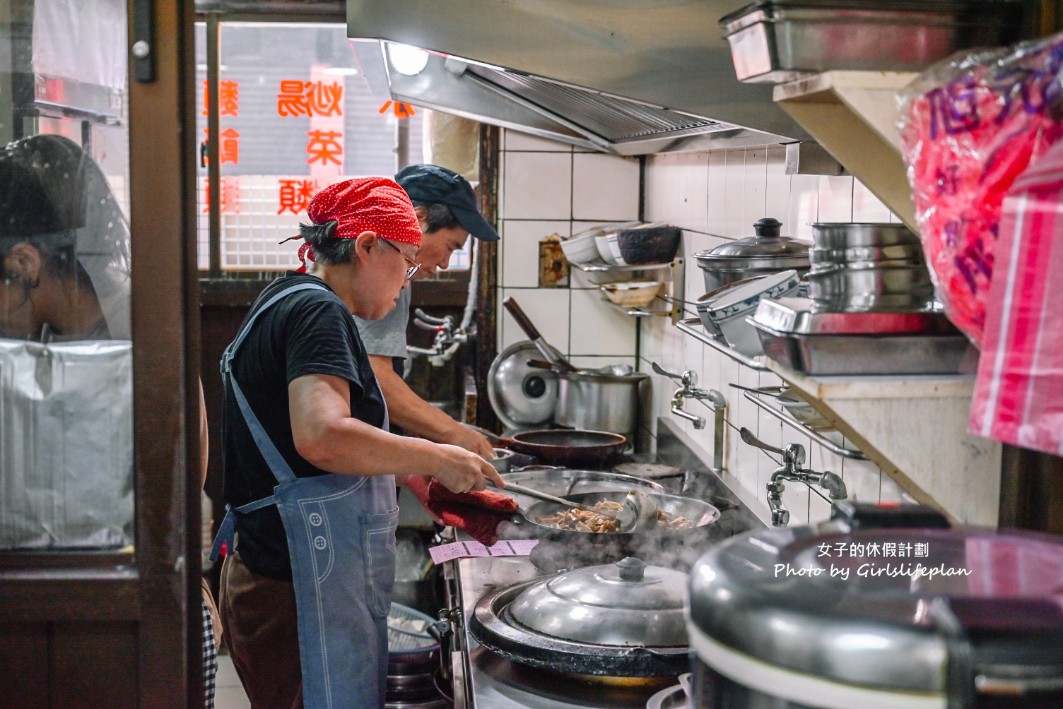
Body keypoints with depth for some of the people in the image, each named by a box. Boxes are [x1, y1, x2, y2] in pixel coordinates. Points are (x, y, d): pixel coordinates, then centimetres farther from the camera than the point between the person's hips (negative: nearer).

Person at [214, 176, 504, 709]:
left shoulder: (285, 302, 17)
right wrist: (435, 458, -19)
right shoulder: (317, 310, -14)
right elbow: (322, 437, -30)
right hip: (301, 591, -10)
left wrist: (418, 475, 21)